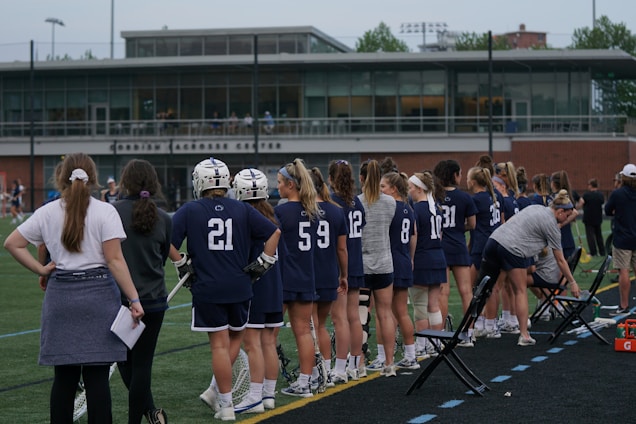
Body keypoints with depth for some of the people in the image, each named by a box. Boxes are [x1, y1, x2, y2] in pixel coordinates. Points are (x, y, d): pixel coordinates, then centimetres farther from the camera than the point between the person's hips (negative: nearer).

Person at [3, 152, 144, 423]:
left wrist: (41, 269, 9)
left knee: (64, 376, 8)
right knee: (97, 376, 0)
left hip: (60, 294, 3)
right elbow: (115, 261, -10)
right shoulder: (105, 212, -6)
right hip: (99, 294, -3)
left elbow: (12, 244, 7)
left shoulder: (47, 212, 5)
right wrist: (134, 299, -8)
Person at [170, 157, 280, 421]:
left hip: (207, 288, -2)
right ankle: (218, 389, 17)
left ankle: (226, 404, 6)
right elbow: (274, 233, 2)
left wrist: (183, 265, 2)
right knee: (235, 337, 20)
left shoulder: (190, 211, -2)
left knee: (220, 344, 2)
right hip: (239, 287, 2)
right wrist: (263, 263, 9)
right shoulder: (242, 210, 3)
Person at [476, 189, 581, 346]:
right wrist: (572, 283, 13)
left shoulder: (535, 207, 22)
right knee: (521, 291, 5)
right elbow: (560, 260, 5)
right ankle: (524, 336, 5)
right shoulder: (552, 225, 2)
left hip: (494, 238, 7)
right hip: (512, 249, -7)